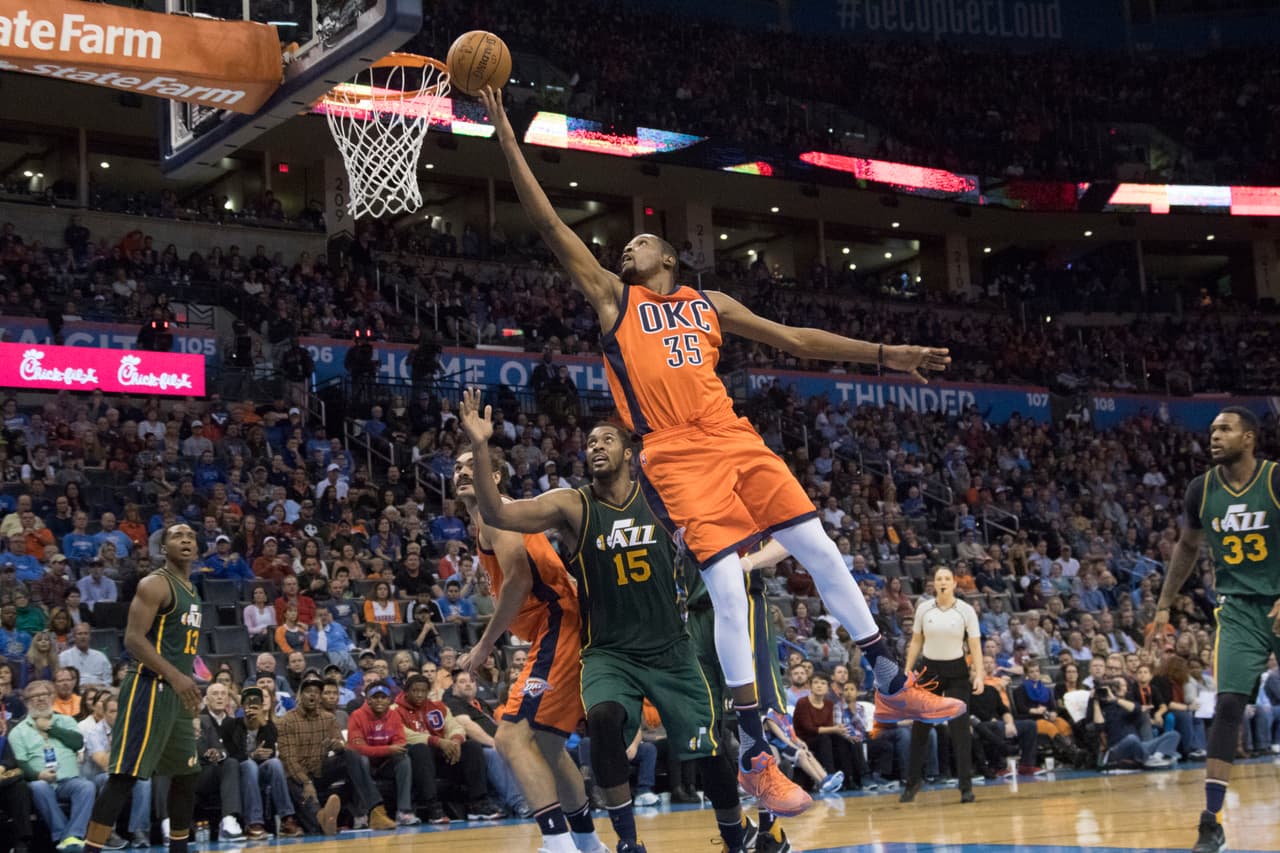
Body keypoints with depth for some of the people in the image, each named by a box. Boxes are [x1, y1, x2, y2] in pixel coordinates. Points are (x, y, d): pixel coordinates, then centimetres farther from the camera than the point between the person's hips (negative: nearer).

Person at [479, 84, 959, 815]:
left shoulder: (710, 305, 20)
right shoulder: (612, 297, 13)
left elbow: (795, 339, 19)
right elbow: (549, 222, 8)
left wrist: (881, 354, 12)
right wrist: (507, 138, 4)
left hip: (735, 440, 4)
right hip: (676, 457, -4)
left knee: (821, 550, 0)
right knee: (728, 587, -14)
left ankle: (893, 686, 14)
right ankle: (754, 753, -6)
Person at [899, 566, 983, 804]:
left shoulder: (967, 610, -6)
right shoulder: (923, 608, -1)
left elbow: (975, 646, -7)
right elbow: (916, 642, 7)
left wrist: (979, 675, -17)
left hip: (956, 671, -2)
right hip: (928, 668, 2)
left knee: (960, 727, -5)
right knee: (919, 727, 5)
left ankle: (966, 785, 2)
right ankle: (913, 781, 17)